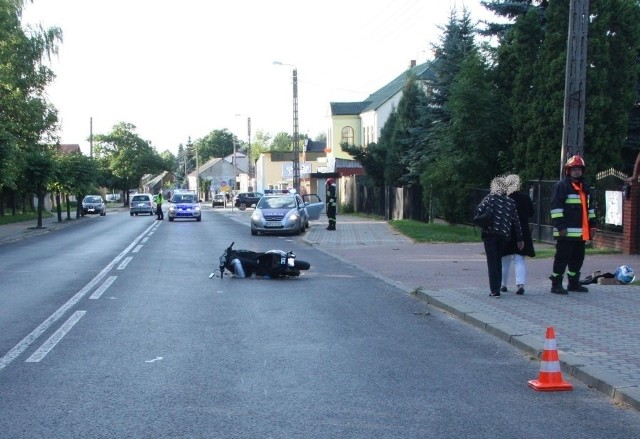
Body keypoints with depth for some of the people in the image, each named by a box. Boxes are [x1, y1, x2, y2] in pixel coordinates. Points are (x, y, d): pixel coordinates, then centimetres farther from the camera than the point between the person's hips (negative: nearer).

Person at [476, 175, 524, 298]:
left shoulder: (489, 198, -3)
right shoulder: (511, 202, 7)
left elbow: (479, 211, -15)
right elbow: (516, 221, 8)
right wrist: (519, 239, 13)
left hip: (490, 234, -4)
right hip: (504, 235, 4)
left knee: (492, 262, -1)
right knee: (498, 261, 18)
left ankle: (495, 291, -7)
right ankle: (497, 287, 20)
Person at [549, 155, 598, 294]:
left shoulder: (585, 187, 18)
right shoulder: (561, 186, -8)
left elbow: (590, 207, 26)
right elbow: (556, 207, -13)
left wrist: (592, 224, 19)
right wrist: (560, 226, -18)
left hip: (582, 231, 8)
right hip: (566, 232, -8)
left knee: (578, 258, 13)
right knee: (562, 258, -6)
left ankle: (574, 283, 24)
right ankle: (556, 284, 0)